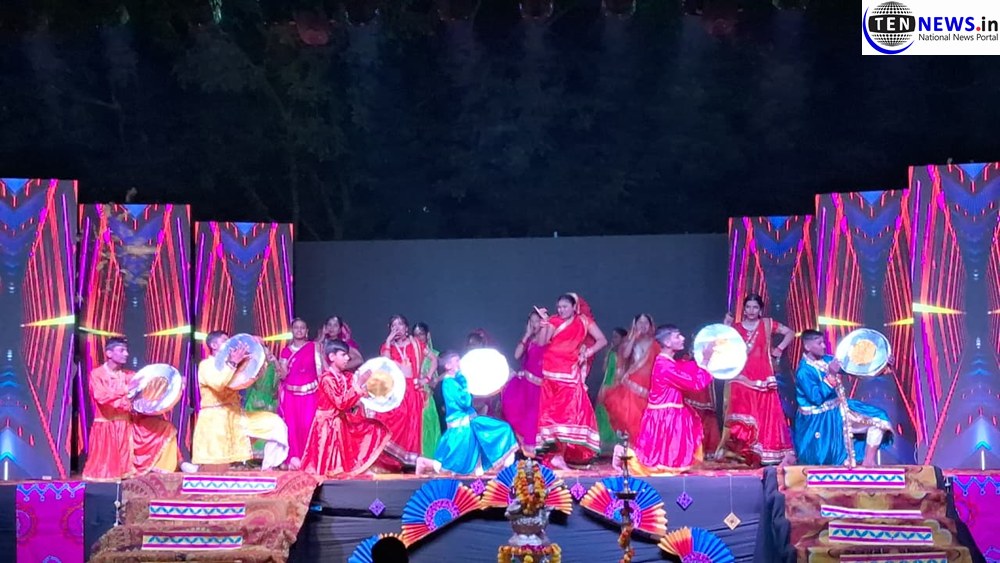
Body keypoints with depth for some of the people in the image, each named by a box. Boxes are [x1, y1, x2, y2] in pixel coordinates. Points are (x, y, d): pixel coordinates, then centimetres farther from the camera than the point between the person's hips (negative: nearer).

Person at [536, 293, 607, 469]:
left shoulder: (584, 321, 6)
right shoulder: (554, 321, 8)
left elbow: (602, 340, 3)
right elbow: (543, 342, -5)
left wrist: (588, 352, -9)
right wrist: (545, 322, -13)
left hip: (570, 373, -1)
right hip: (551, 372, 2)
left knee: (569, 411, -11)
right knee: (552, 411, 0)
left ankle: (560, 455, -12)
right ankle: (558, 453, 3)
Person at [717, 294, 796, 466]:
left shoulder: (767, 324, 7)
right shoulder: (736, 327, 9)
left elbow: (790, 333, 12)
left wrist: (779, 349, 3)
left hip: (763, 379, 0)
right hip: (742, 379, 0)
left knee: (766, 414, -2)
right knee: (742, 417, -8)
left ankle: (767, 455, 1)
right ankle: (742, 454, -8)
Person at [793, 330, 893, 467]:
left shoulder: (826, 360, 3)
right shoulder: (804, 371, -20)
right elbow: (817, 398, -26)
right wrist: (830, 375, -29)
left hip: (839, 409, 8)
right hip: (820, 420, -8)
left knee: (879, 419, 3)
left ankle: (868, 462, 0)